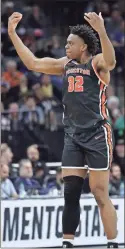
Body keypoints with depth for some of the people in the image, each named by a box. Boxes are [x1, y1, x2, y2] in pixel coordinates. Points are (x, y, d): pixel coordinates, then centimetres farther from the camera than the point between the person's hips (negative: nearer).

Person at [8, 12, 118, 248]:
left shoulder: (97, 62, -7)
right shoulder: (66, 64, 13)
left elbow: (110, 62, -32)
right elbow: (32, 63, 17)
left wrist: (101, 31, -48)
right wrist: (12, 33, 11)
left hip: (97, 135, -6)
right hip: (73, 135, 6)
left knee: (100, 195, -6)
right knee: (70, 193, 4)